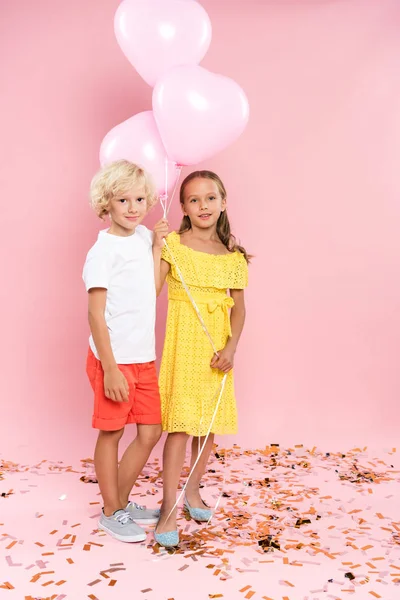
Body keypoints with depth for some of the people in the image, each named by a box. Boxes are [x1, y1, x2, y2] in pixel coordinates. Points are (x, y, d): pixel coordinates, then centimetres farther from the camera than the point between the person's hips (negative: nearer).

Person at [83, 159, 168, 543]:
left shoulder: (143, 237, 7)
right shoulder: (104, 250, -14)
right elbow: (96, 314, -16)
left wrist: (157, 246, 8)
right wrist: (110, 368, -18)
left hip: (144, 358, 7)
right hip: (114, 359, -7)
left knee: (151, 432, 13)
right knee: (111, 433, 8)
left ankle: (121, 500, 32)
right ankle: (111, 513, 25)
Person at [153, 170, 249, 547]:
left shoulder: (233, 254, 6)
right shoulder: (172, 244, -3)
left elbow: (238, 304, 4)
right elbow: (152, 290, -12)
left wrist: (231, 346, -9)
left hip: (217, 347, 4)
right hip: (183, 342, -4)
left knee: (209, 419, 12)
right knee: (180, 422, -5)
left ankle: (193, 489, 32)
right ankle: (169, 508, 5)